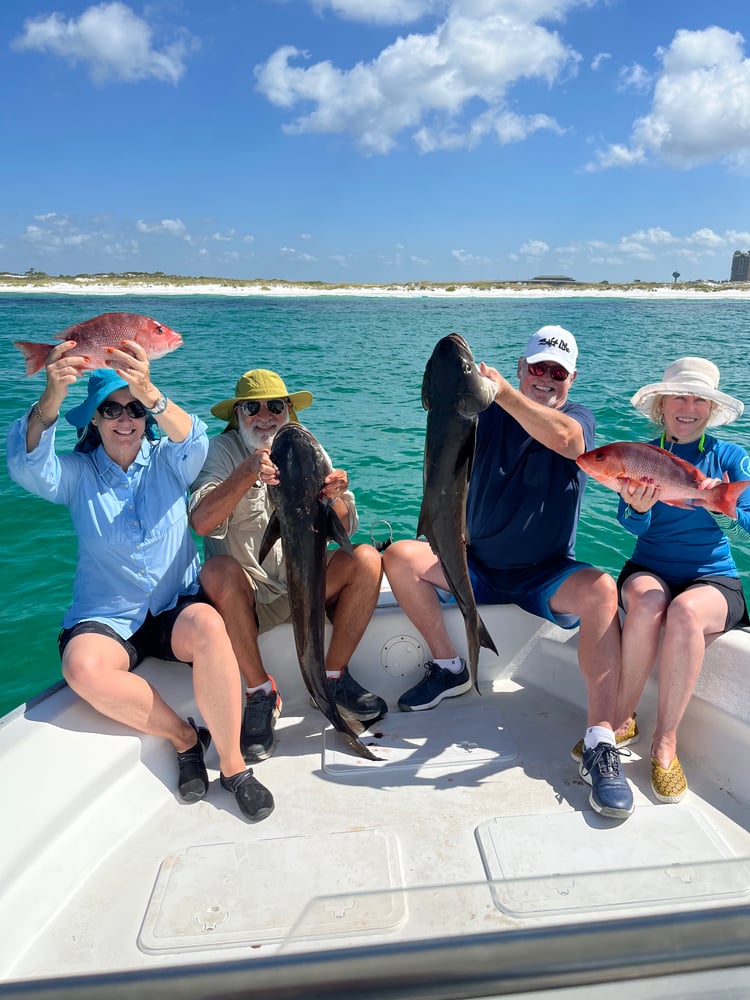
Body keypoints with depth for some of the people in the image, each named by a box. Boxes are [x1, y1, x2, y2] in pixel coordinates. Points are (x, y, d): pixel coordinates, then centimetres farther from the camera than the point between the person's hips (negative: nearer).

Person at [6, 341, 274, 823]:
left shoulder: (168, 462, 2)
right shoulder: (77, 474, 2)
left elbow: (193, 441, -22)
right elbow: (27, 464, -20)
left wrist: (150, 394, -43)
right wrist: (51, 399, -40)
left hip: (177, 607, 0)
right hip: (106, 618, 1)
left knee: (208, 625, -34)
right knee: (83, 666, -33)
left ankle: (233, 763, -19)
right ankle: (185, 737, -10)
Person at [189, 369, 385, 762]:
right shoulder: (222, 450, -6)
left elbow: (344, 531, -3)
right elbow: (201, 522, -24)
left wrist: (333, 498, -25)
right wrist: (247, 473, -37)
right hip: (247, 595, -2)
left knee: (366, 558, -20)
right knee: (218, 570, -33)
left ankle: (334, 676, -6)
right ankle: (260, 692, -16)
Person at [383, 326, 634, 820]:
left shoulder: (580, 418, -5)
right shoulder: (489, 415, 4)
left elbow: (560, 435, -31)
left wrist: (502, 391, -42)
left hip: (547, 576, -3)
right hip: (478, 566, 3)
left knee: (601, 590, -33)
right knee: (399, 556, -15)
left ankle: (600, 745, -31)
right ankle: (449, 668, 1)